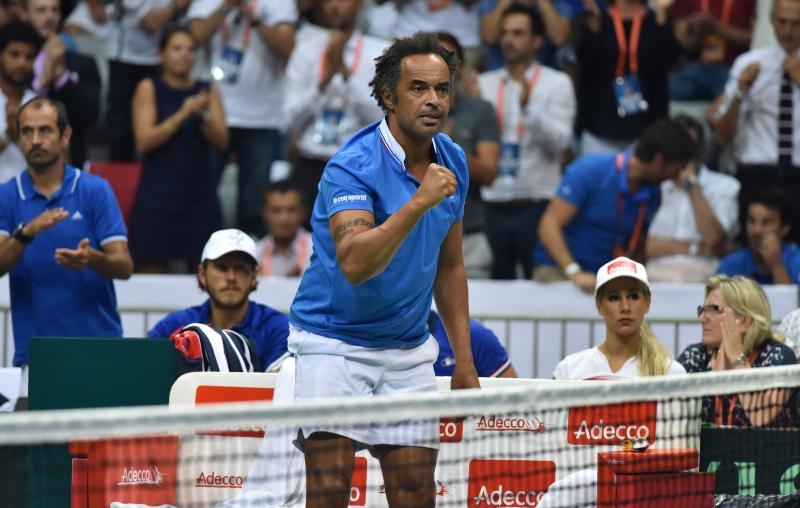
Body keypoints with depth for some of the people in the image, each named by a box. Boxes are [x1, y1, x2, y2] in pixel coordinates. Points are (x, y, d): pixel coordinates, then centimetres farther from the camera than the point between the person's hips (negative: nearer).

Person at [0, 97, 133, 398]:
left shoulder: (95, 191, 3)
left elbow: (124, 266, -4)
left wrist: (89, 259, -25)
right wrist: (26, 233, -27)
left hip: (97, 344, -1)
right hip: (33, 348, 1)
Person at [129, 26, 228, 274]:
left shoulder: (208, 91, 12)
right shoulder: (149, 88, 3)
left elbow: (221, 142, 5)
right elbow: (144, 140, -7)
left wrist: (204, 116, -13)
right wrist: (182, 114, -14)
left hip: (200, 195, 3)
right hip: (159, 195, -3)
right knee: (152, 272, -7)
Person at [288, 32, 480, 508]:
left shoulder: (453, 162, 3)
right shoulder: (352, 166, -18)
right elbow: (354, 263, -33)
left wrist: (464, 358, 12)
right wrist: (418, 203, -40)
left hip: (409, 352, 6)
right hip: (335, 342, -6)